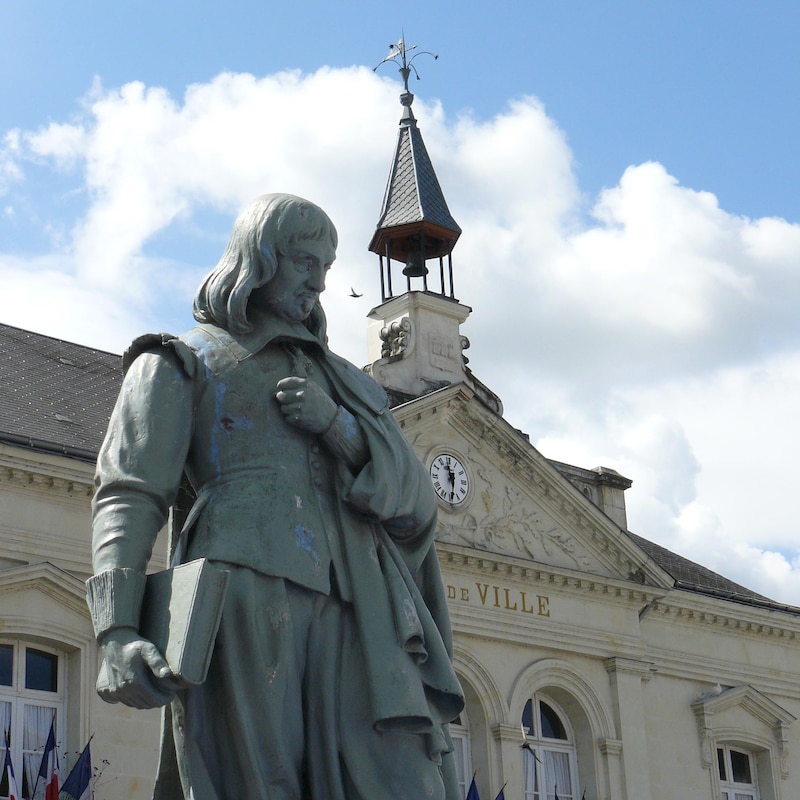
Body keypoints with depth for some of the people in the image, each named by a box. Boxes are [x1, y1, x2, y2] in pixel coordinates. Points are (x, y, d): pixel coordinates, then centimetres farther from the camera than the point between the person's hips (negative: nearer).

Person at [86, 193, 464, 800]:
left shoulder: (340, 381, 33)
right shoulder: (180, 363, 19)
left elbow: (415, 501, 20)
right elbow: (128, 495, 4)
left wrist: (338, 426, 1)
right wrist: (117, 633, -14)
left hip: (355, 613, 4)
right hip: (246, 600, -4)